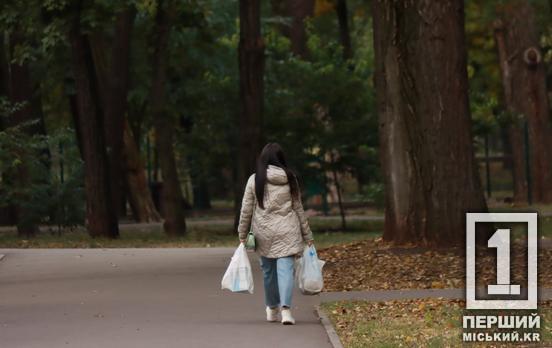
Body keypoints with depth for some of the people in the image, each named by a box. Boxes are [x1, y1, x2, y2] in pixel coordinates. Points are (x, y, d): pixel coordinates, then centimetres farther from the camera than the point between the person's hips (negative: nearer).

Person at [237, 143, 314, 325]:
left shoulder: (255, 180, -3)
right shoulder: (290, 179, 2)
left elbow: (246, 210, 0)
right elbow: (298, 209, 8)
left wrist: (242, 235, 9)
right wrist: (307, 236, 14)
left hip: (264, 234, 0)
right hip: (287, 233, 0)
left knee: (268, 270, 14)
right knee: (285, 269, -5)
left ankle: (272, 308, 28)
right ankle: (285, 307, -23)